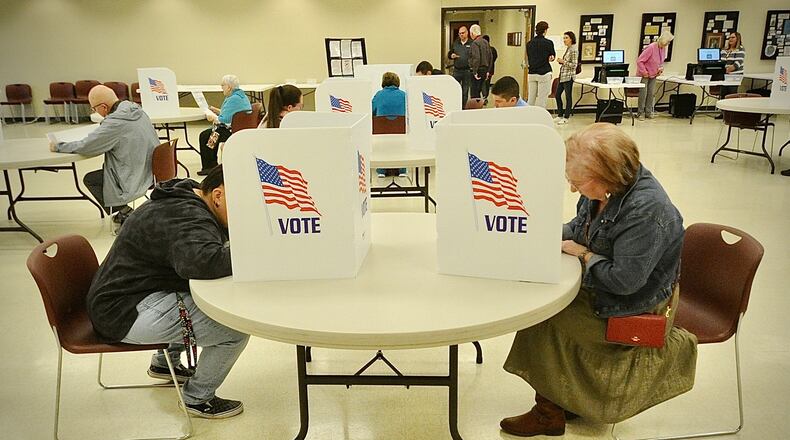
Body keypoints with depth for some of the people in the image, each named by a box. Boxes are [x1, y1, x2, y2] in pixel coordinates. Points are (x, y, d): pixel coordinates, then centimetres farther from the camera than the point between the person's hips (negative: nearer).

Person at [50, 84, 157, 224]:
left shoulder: (114, 123, -22)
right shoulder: (135, 108, 2)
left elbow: (85, 147, -14)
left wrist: (58, 146, 2)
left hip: (137, 178, -8)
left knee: (90, 179, 9)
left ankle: (123, 213, 12)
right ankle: (123, 211, 25)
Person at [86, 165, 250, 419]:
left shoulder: (184, 200, 9)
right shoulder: (188, 218, -24)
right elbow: (201, 261, -44)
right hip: (127, 313, -11)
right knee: (237, 326, -18)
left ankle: (166, 361, 28)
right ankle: (197, 398, 6)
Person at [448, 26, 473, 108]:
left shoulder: (472, 44, -2)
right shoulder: (455, 43, 12)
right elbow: (449, 54, 19)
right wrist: (451, 56, -3)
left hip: (467, 71, -3)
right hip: (456, 70, 3)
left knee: (465, 91, 6)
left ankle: (463, 107, 15)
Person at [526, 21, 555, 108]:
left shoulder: (529, 44, 6)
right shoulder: (548, 43, -7)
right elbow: (552, 56, 8)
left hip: (532, 74, 5)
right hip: (544, 73, -5)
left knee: (531, 98, 9)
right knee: (542, 98, -2)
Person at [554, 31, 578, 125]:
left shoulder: (573, 50, -12)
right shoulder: (567, 49, 14)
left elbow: (574, 65, -16)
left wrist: (563, 62, -16)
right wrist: (561, 61, 5)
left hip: (568, 76, -10)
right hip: (562, 76, 10)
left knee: (568, 97, -2)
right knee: (557, 95, 11)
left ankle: (566, 117, 5)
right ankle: (560, 115, 21)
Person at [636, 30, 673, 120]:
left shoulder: (663, 48, -1)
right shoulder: (651, 48, -25)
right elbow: (639, 61, -24)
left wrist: (661, 68, 1)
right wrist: (644, 72, -21)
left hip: (653, 75, 7)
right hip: (644, 75, -7)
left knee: (651, 94, 5)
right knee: (643, 93, -6)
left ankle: (648, 112, 13)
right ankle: (640, 113, 4)